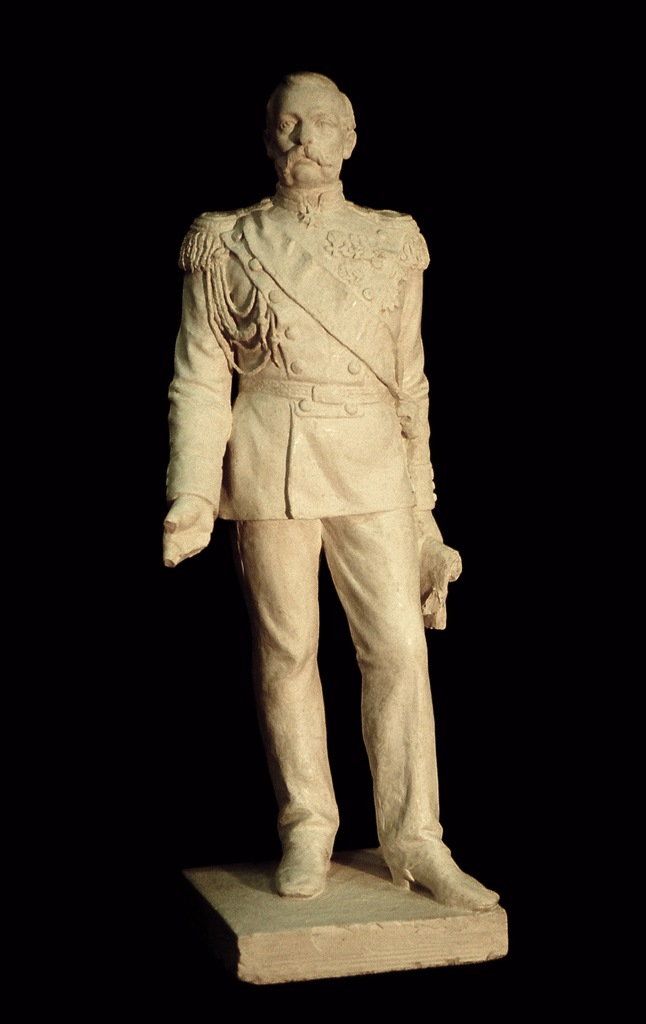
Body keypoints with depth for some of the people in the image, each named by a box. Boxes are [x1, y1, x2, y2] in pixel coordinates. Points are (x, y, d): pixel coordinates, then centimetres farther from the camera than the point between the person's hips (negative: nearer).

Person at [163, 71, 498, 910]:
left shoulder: (393, 243, 10)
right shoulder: (227, 246, 5)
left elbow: (410, 379, 13)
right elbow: (199, 378, 2)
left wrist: (422, 507, 12)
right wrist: (193, 497, -9)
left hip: (371, 464, 2)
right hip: (270, 460, -1)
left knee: (399, 647, -3)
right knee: (286, 646, 3)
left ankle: (414, 840, 9)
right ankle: (306, 830, 18)